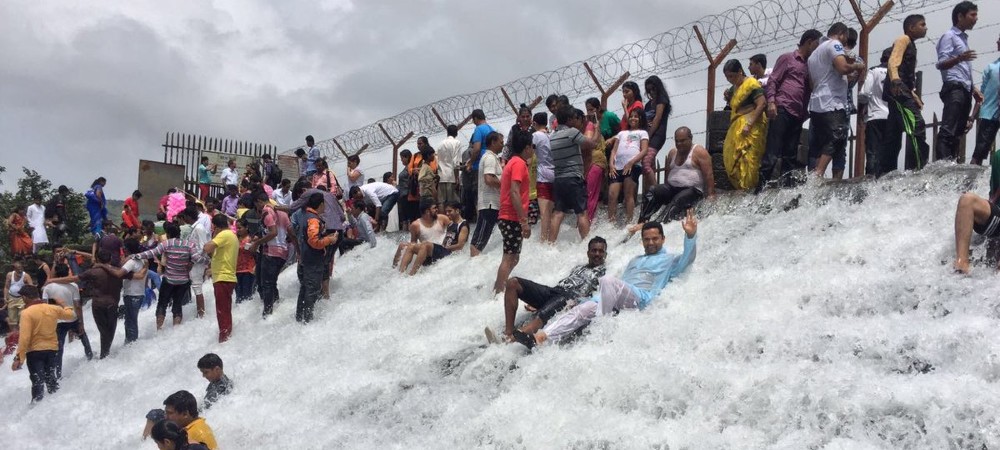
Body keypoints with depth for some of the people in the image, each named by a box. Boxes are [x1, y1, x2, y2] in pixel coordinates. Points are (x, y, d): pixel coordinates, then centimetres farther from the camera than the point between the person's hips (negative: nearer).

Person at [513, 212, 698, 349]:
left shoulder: (669, 260, 17)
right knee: (582, 309, -19)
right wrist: (594, 297, 18)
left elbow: (687, 258, -4)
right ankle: (540, 337, -33)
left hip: (641, 298, -6)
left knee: (607, 279, -34)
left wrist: (690, 236, -24)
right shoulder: (635, 260, 36)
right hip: (618, 300, 6)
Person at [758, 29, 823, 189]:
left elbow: (810, 91, 23)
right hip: (781, 110, -6)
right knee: (772, 153, -12)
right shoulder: (787, 58, 7)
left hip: (798, 116, 6)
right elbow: (772, 80, -1)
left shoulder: (810, 66, 24)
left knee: (790, 156, 3)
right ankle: (760, 189, -13)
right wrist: (771, 102, -14)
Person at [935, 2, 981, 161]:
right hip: (954, 88, -9)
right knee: (948, 130, -18)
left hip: (964, 90, 9)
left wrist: (974, 88, 24)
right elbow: (941, 63, -13)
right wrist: (959, 58, -30)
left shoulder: (964, 38, 26)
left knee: (958, 132, 3)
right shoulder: (949, 36, 0)